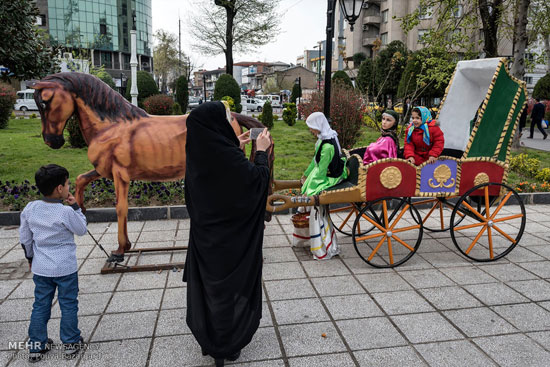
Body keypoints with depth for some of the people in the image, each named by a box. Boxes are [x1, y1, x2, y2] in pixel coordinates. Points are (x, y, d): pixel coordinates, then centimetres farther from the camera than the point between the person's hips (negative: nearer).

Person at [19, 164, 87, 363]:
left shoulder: (30, 209, -4)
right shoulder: (66, 212, -21)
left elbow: (24, 237, 6)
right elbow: (81, 230, -4)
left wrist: (30, 257, 21)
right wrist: (76, 207, -4)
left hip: (40, 268, 5)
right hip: (65, 269, -5)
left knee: (40, 306, 16)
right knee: (68, 305, 10)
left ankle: (36, 346, 27)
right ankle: (71, 343, 23)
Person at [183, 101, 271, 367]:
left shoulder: (197, 155, -3)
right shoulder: (228, 156, -27)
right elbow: (260, 179, -15)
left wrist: (236, 148, 15)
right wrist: (261, 151, -2)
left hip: (205, 236, 7)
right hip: (231, 239, -7)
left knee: (208, 284, 21)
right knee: (231, 285, 10)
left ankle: (208, 339, 40)